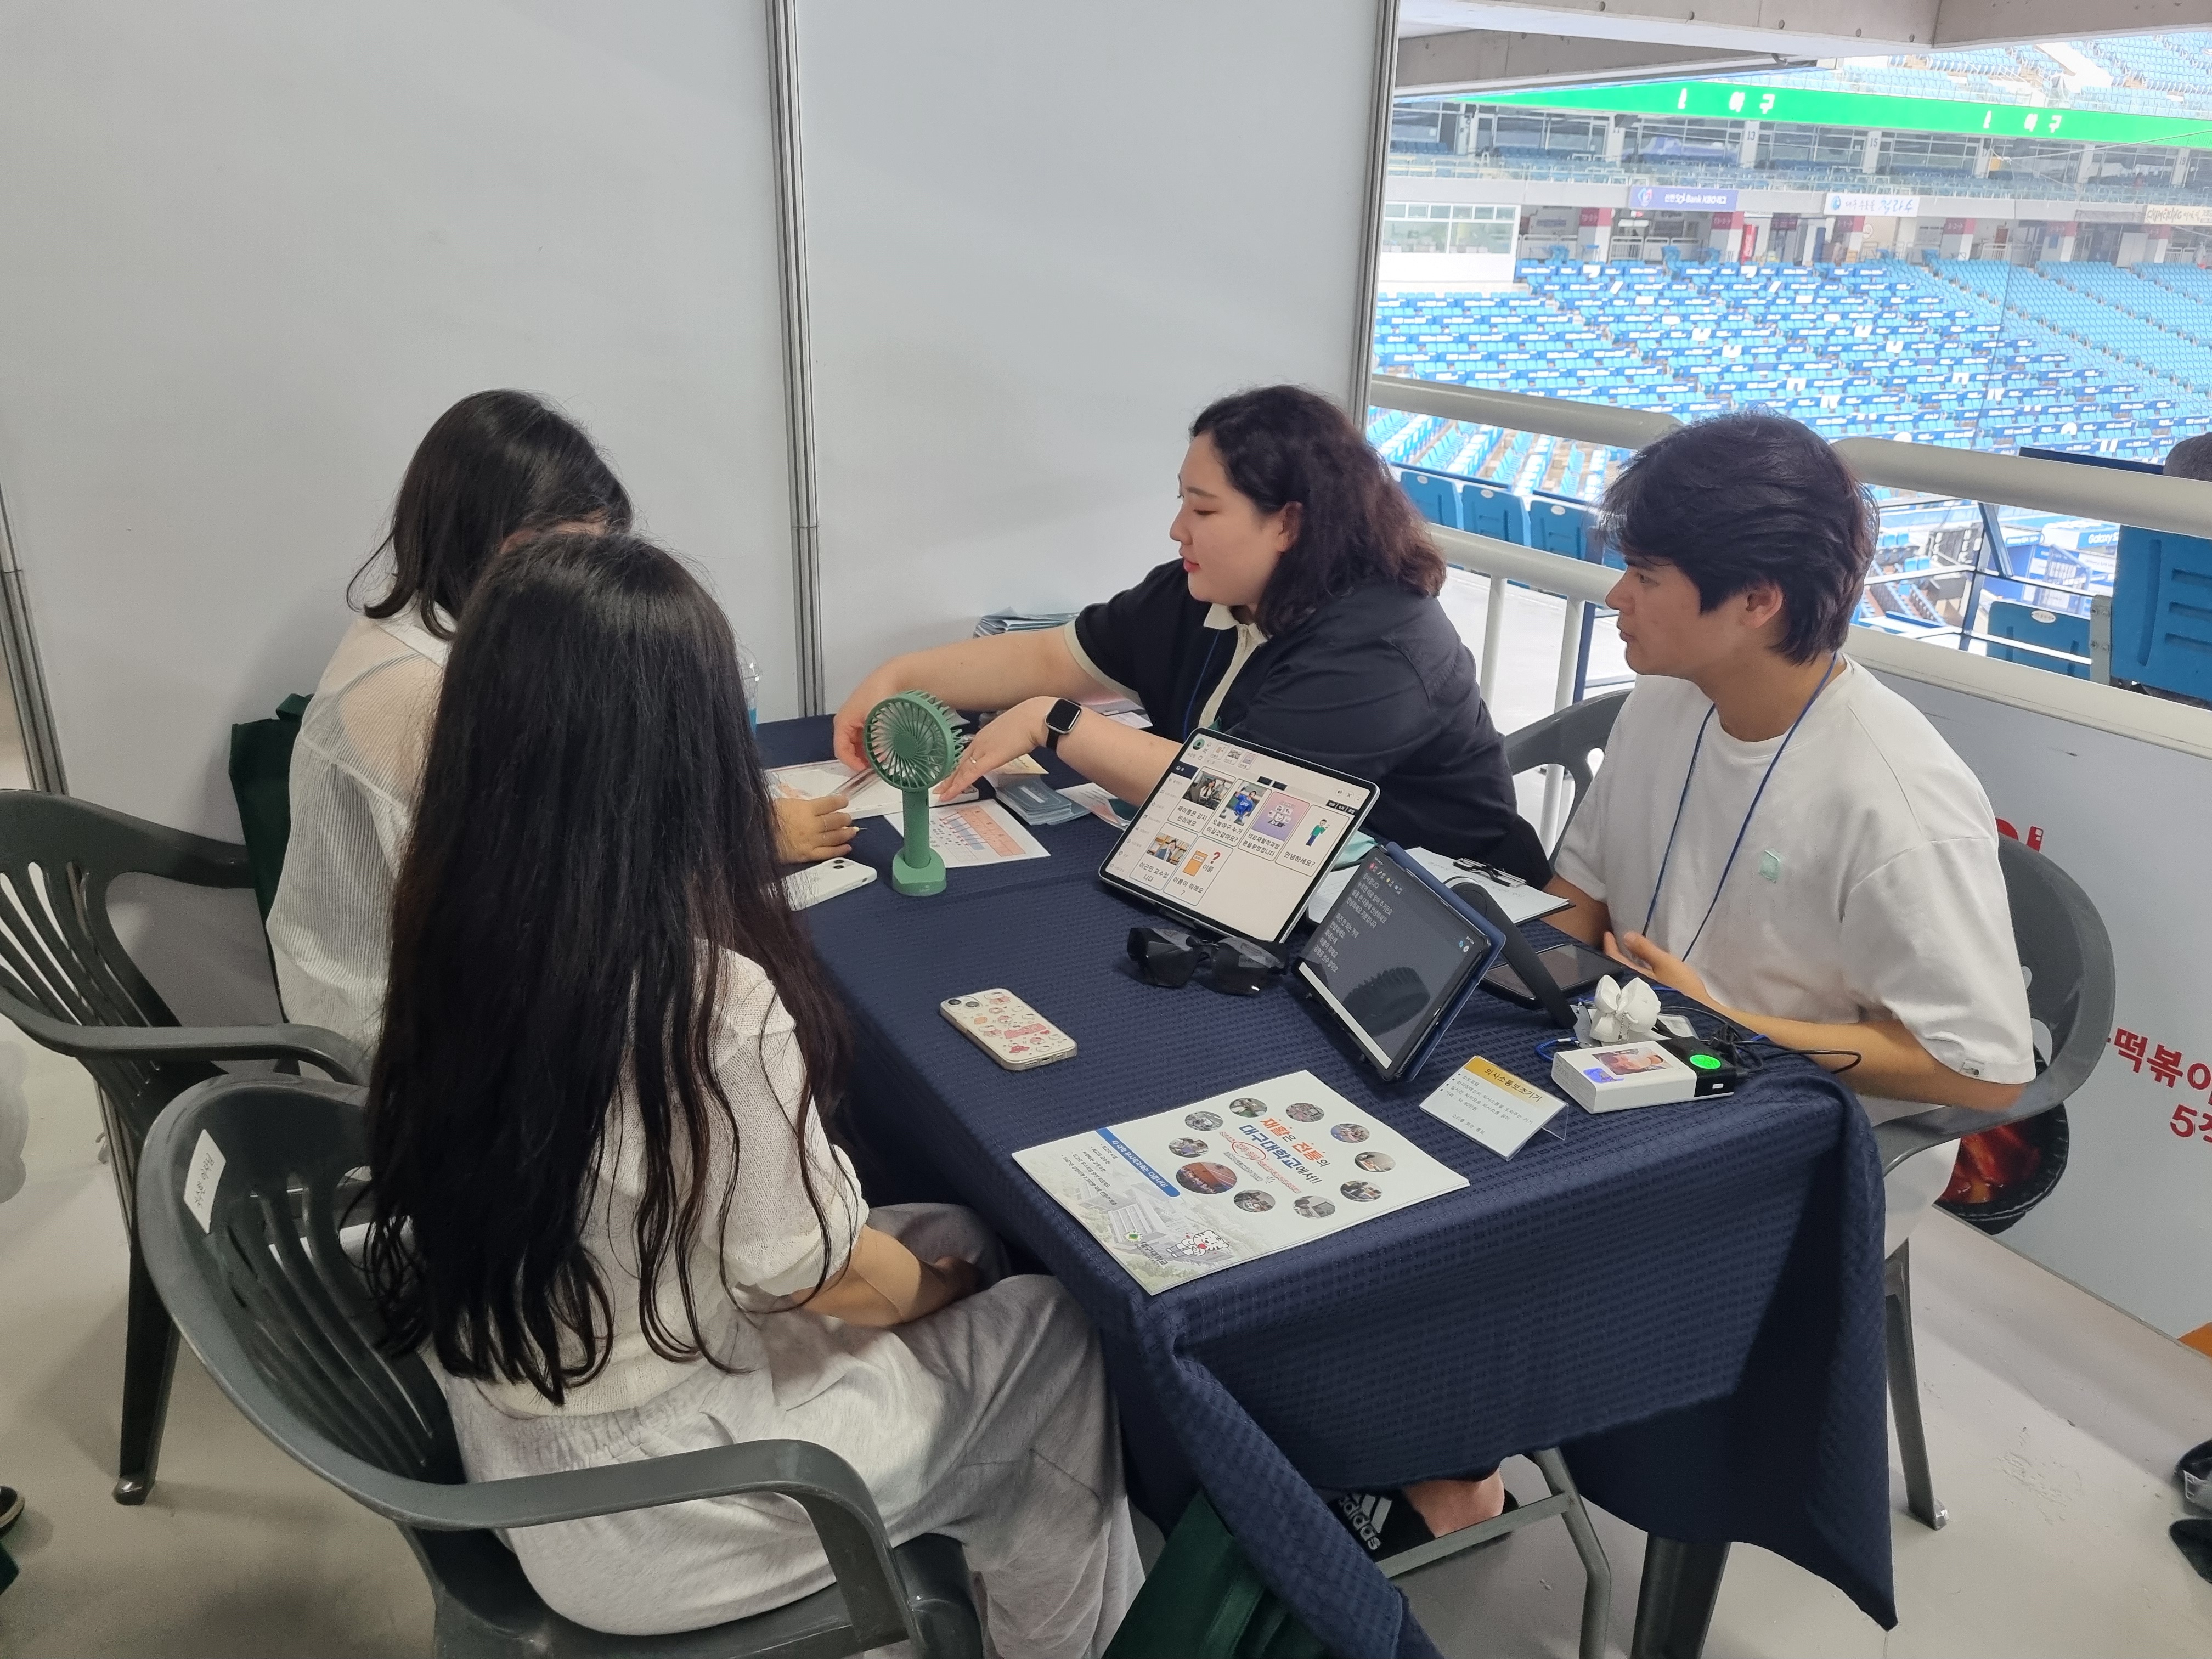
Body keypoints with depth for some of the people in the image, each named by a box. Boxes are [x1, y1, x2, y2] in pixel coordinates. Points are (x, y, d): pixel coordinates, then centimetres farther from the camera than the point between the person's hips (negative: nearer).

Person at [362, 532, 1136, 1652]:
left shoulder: (455, 930, -11)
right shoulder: (712, 1003, -34)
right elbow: (831, 1280, -18)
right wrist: (941, 1284, 3)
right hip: (642, 1523, -7)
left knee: (951, 1234, 18)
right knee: (1055, 1338, 12)